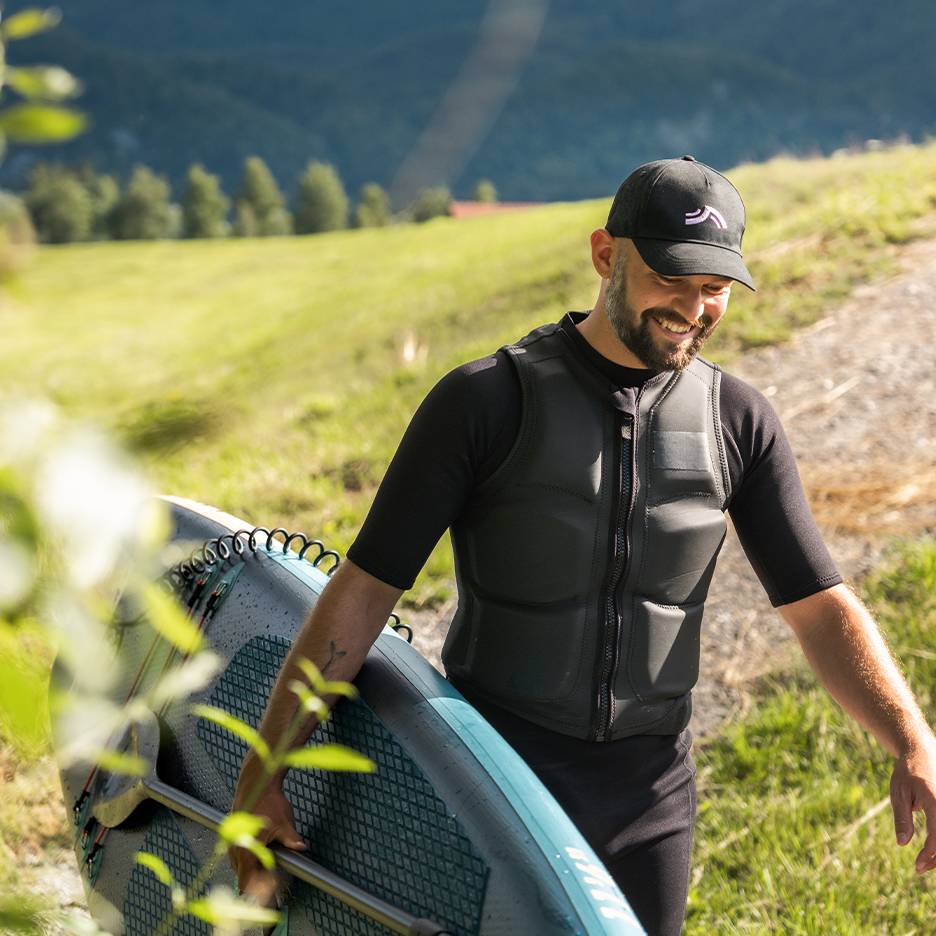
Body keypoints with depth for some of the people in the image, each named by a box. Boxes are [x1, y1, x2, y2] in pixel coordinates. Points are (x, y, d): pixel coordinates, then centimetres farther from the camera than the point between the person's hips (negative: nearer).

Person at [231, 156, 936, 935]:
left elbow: (822, 608, -2)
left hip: (650, 792, 4)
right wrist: (259, 772, -15)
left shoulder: (739, 422, -1)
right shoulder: (485, 403, -12)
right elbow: (363, 591, -12)